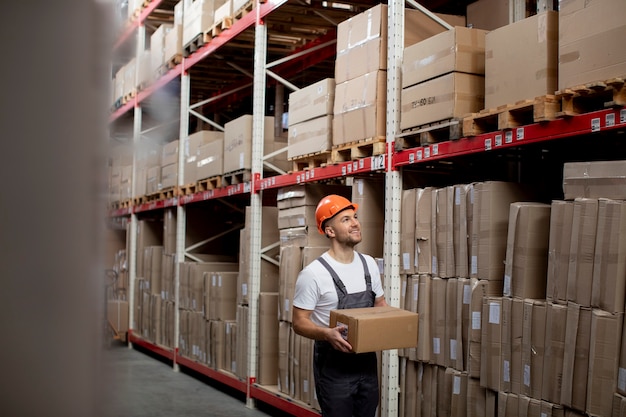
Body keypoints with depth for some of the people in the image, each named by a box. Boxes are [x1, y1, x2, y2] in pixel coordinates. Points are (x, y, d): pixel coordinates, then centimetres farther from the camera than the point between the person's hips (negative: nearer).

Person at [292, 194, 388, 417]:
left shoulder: (369, 264, 4)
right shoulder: (313, 273, -16)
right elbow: (299, 322, -15)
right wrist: (327, 334, -34)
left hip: (367, 361, 6)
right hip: (334, 366, -6)